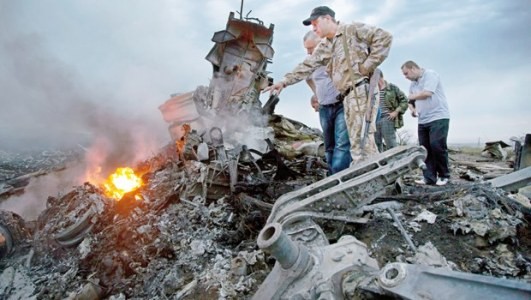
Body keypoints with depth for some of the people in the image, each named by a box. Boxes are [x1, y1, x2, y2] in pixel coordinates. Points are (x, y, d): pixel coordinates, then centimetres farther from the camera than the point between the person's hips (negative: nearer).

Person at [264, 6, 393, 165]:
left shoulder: (353, 30, 1)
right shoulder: (323, 47, 21)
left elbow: (384, 37, -6)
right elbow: (306, 66, 15)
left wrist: (368, 64, -10)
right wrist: (284, 81, 4)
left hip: (363, 90, -7)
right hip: (348, 96, 7)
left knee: (364, 139, -13)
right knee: (356, 144, 4)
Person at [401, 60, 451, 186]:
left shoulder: (430, 74, -5)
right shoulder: (413, 84, 17)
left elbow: (427, 93, -19)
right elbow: (411, 100, 25)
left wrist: (411, 96, -3)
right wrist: (412, 108, 2)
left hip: (438, 117, -8)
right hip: (423, 120, 8)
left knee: (437, 146, -12)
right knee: (425, 148, 1)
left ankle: (444, 175, 2)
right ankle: (429, 177, 3)